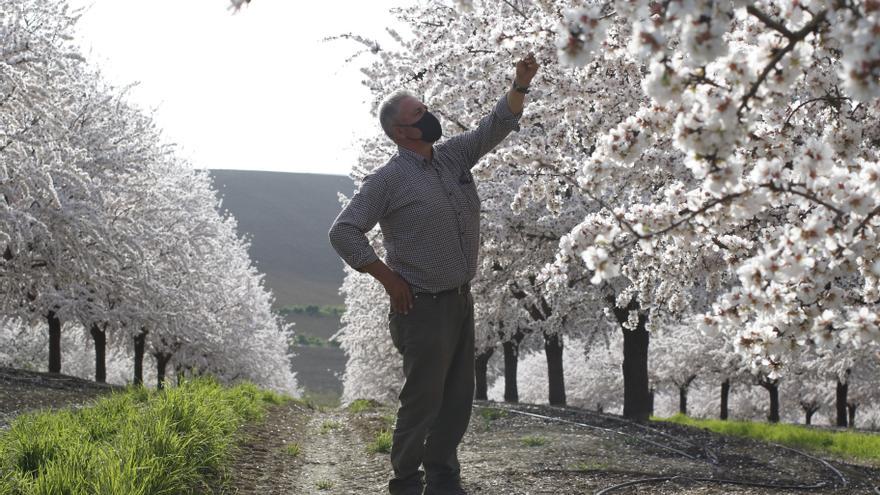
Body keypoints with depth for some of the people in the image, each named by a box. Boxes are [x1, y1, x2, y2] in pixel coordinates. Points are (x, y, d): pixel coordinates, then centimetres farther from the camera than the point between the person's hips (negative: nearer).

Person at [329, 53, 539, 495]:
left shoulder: (453, 156, 9)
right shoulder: (387, 180, -10)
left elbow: (497, 125, 9)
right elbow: (343, 232, -11)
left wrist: (520, 84, -8)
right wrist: (389, 279, -12)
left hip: (461, 301, 7)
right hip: (423, 307, -7)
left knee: (458, 399, 12)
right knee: (423, 401, -4)